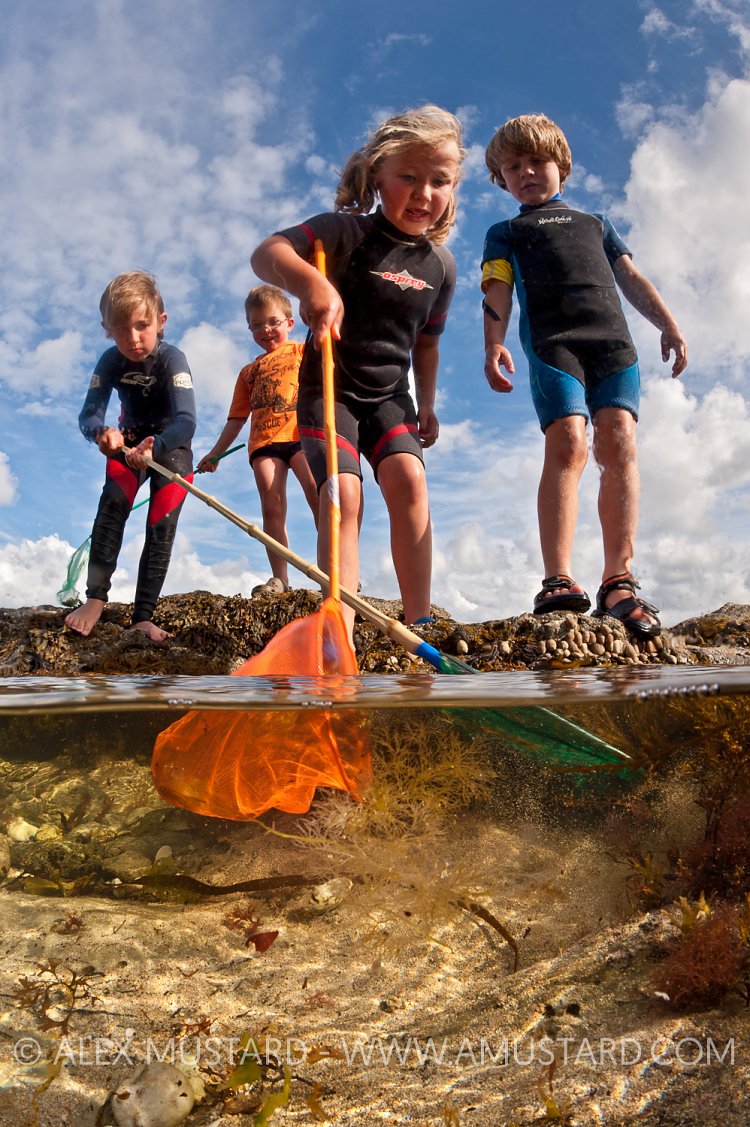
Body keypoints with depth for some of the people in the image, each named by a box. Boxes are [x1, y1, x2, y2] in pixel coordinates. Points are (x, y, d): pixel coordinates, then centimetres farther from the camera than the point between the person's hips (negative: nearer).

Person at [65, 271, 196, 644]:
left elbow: (186, 422, -42)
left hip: (171, 446, -3)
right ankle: (95, 596, -14)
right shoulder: (110, 361, -19)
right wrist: (102, 432, -48)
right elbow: (88, 414, -24)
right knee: (112, 504, -19)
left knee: (161, 525, -10)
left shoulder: (172, 359, -30)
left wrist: (154, 447, -61)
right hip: (128, 443, 3)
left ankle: (143, 615, -5)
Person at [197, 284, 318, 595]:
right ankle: (279, 579, -12)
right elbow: (237, 418, 29)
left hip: (301, 434, -3)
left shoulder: (303, 351, 19)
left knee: (316, 491, -23)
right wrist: (215, 453, 27)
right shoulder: (249, 371, 28)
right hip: (263, 442, 4)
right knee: (272, 506, -9)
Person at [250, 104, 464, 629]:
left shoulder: (441, 265, 4)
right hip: (328, 389, -4)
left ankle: (420, 622, -15)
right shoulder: (348, 231, -13)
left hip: (390, 396, 4)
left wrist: (426, 405, 19)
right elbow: (265, 254, -29)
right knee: (343, 491, -21)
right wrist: (310, 280, -48)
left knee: (409, 478, -19)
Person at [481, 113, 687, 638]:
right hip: (552, 341, -2)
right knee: (567, 441, -24)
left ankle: (618, 580, -20)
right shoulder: (505, 233, 26)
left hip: (613, 339, 3)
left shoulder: (596, 223, 35)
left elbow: (631, 278, 26)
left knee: (619, 440, -17)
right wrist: (494, 343, -10)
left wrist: (669, 325, 12)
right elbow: (498, 290, 9)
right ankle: (559, 581, -30)